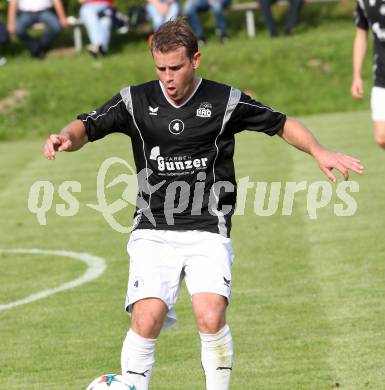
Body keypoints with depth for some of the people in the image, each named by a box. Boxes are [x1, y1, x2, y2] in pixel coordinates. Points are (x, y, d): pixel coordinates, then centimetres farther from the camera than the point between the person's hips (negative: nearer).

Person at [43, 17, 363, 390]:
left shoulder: (225, 101, 0)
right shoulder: (135, 100, 2)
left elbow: (281, 124, 11)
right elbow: (87, 127, -2)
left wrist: (319, 152, -4)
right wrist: (65, 137, -25)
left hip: (208, 232, -1)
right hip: (153, 232, 1)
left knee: (210, 318, -20)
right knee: (147, 319, -18)